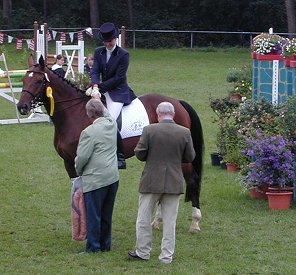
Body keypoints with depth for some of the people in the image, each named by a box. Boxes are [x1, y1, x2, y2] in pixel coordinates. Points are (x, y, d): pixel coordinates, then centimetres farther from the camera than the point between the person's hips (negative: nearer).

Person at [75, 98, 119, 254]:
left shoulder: (89, 132, -18)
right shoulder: (112, 124, 2)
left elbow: (82, 156, -17)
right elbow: (106, 113, 26)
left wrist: (78, 171, 3)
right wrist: (96, 98, 37)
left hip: (95, 180, -7)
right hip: (113, 177, 7)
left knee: (93, 215, 2)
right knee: (107, 215, 16)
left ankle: (93, 247, 6)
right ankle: (105, 245, 24)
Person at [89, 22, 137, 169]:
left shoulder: (123, 55, -8)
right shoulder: (98, 52, 8)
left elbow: (118, 78, -12)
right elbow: (95, 71, -2)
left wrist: (101, 87, -16)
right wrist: (95, 87, -21)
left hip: (118, 92, -7)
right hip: (103, 90, 7)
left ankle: (120, 158, -17)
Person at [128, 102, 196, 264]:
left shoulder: (149, 130, -10)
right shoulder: (185, 132, -4)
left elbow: (139, 154, -6)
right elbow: (190, 157, 3)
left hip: (151, 182, -2)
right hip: (174, 182, 2)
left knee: (144, 218, 12)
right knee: (169, 221, 8)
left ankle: (143, 252, 18)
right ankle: (167, 256, 10)